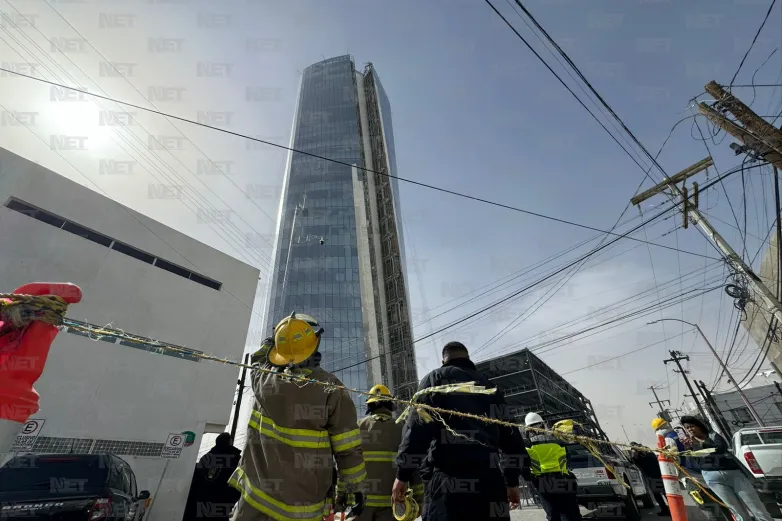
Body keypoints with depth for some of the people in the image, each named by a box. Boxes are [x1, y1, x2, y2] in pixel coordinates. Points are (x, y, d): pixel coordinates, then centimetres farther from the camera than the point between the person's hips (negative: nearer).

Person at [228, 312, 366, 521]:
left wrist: (268, 344, 27)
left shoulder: (264, 379, -11)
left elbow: (258, 361, 15)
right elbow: (348, 449, -10)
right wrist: (355, 487, 2)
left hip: (256, 496, 2)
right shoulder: (332, 389, -17)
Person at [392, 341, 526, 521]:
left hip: (449, 481, -5)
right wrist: (512, 481, 25)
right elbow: (510, 434, 20)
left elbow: (417, 426, -4)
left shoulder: (436, 378, 8)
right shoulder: (489, 386, 23)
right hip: (490, 480, 5)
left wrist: (403, 474, -3)